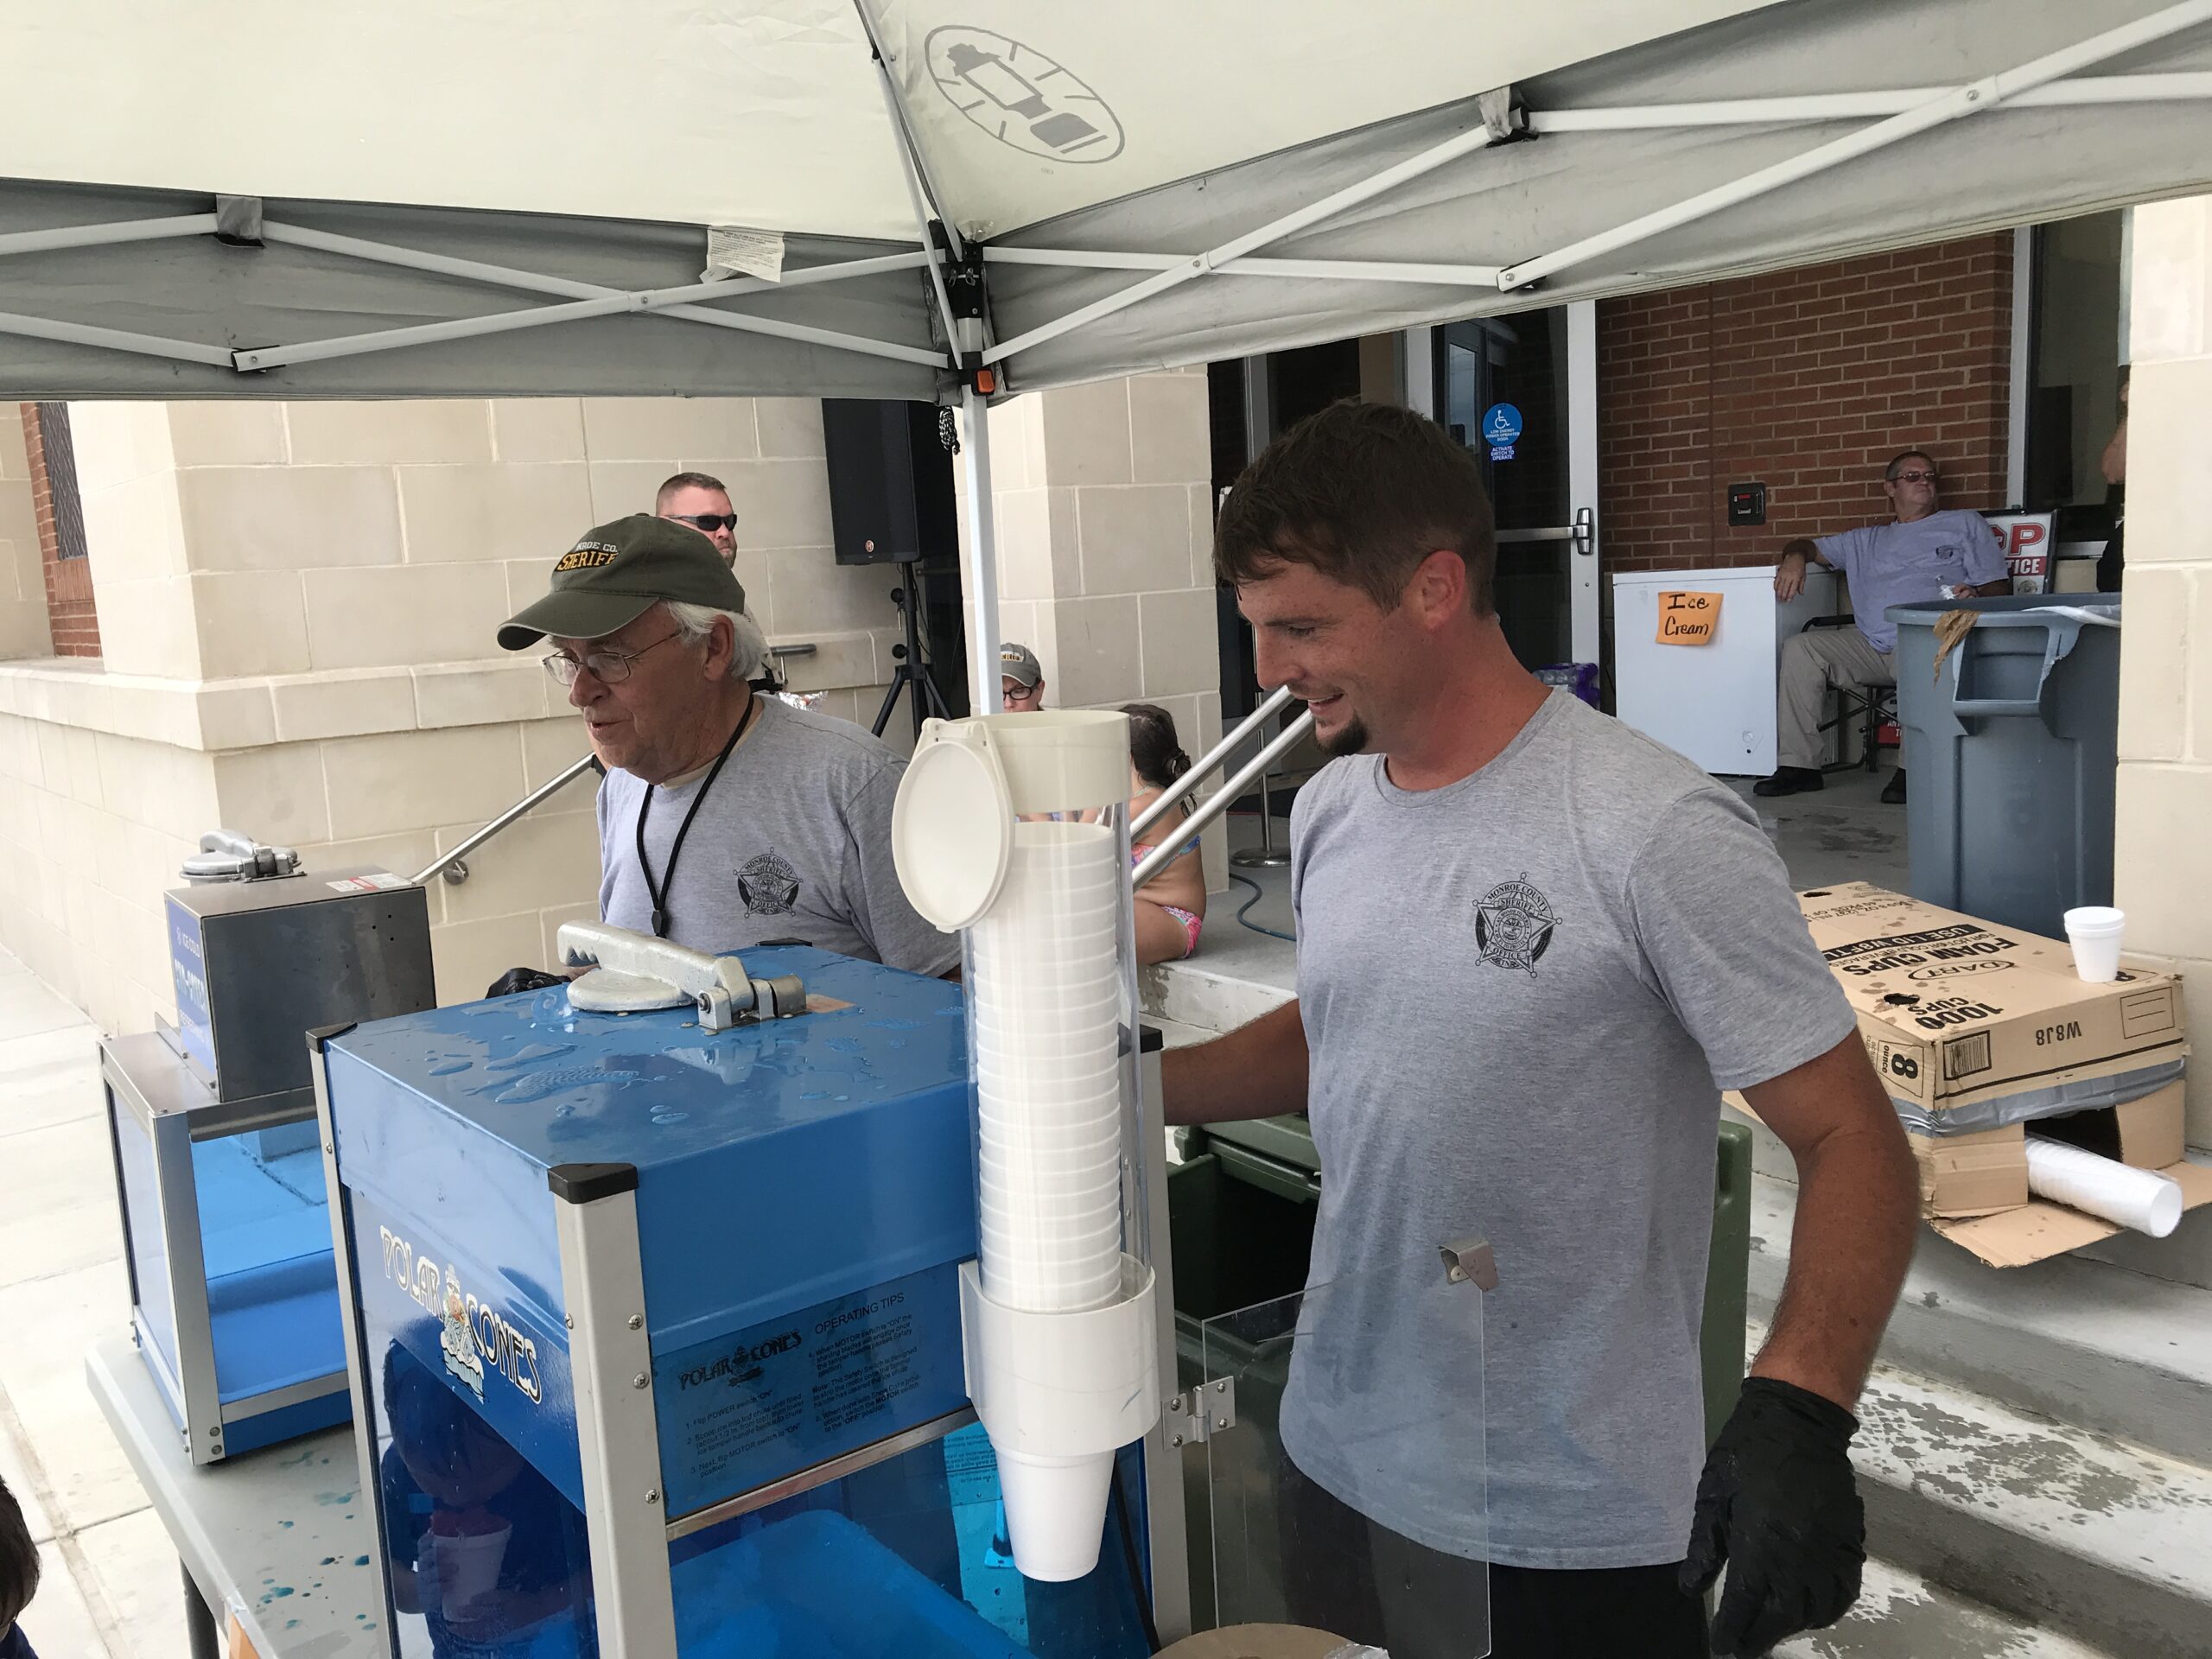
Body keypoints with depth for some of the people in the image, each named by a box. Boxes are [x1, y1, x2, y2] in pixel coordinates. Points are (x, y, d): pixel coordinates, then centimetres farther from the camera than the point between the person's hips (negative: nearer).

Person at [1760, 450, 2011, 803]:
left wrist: (1975, 597, -13)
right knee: (1800, 648, -16)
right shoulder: (1867, 540, 31)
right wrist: (1795, 558, 4)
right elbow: (1810, 546, 31)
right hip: (1870, 647, 4)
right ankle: (1798, 765, -19)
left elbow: (1999, 586, 12)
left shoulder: (1967, 525, 20)